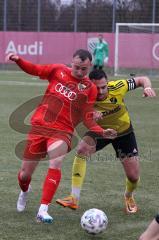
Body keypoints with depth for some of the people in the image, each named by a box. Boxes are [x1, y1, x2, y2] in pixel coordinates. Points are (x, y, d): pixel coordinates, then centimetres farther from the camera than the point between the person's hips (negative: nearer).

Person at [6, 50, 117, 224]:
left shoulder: (90, 88, 2)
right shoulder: (58, 71, 5)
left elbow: (87, 118, 4)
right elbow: (35, 70, 14)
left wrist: (102, 132, -11)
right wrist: (18, 60, -4)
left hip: (62, 131, -2)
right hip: (39, 126, 2)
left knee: (56, 163, -32)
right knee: (25, 174, 7)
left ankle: (43, 211, -29)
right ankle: (25, 191, 46)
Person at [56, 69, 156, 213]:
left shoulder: (117, 87, -29)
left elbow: (142, 79, -16)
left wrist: (147, 87, -38)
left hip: (123, 131, 0)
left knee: (134, 177, -1)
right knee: (82, 149, -31)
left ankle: (129, 197, 38)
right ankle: (74, 199, -26)